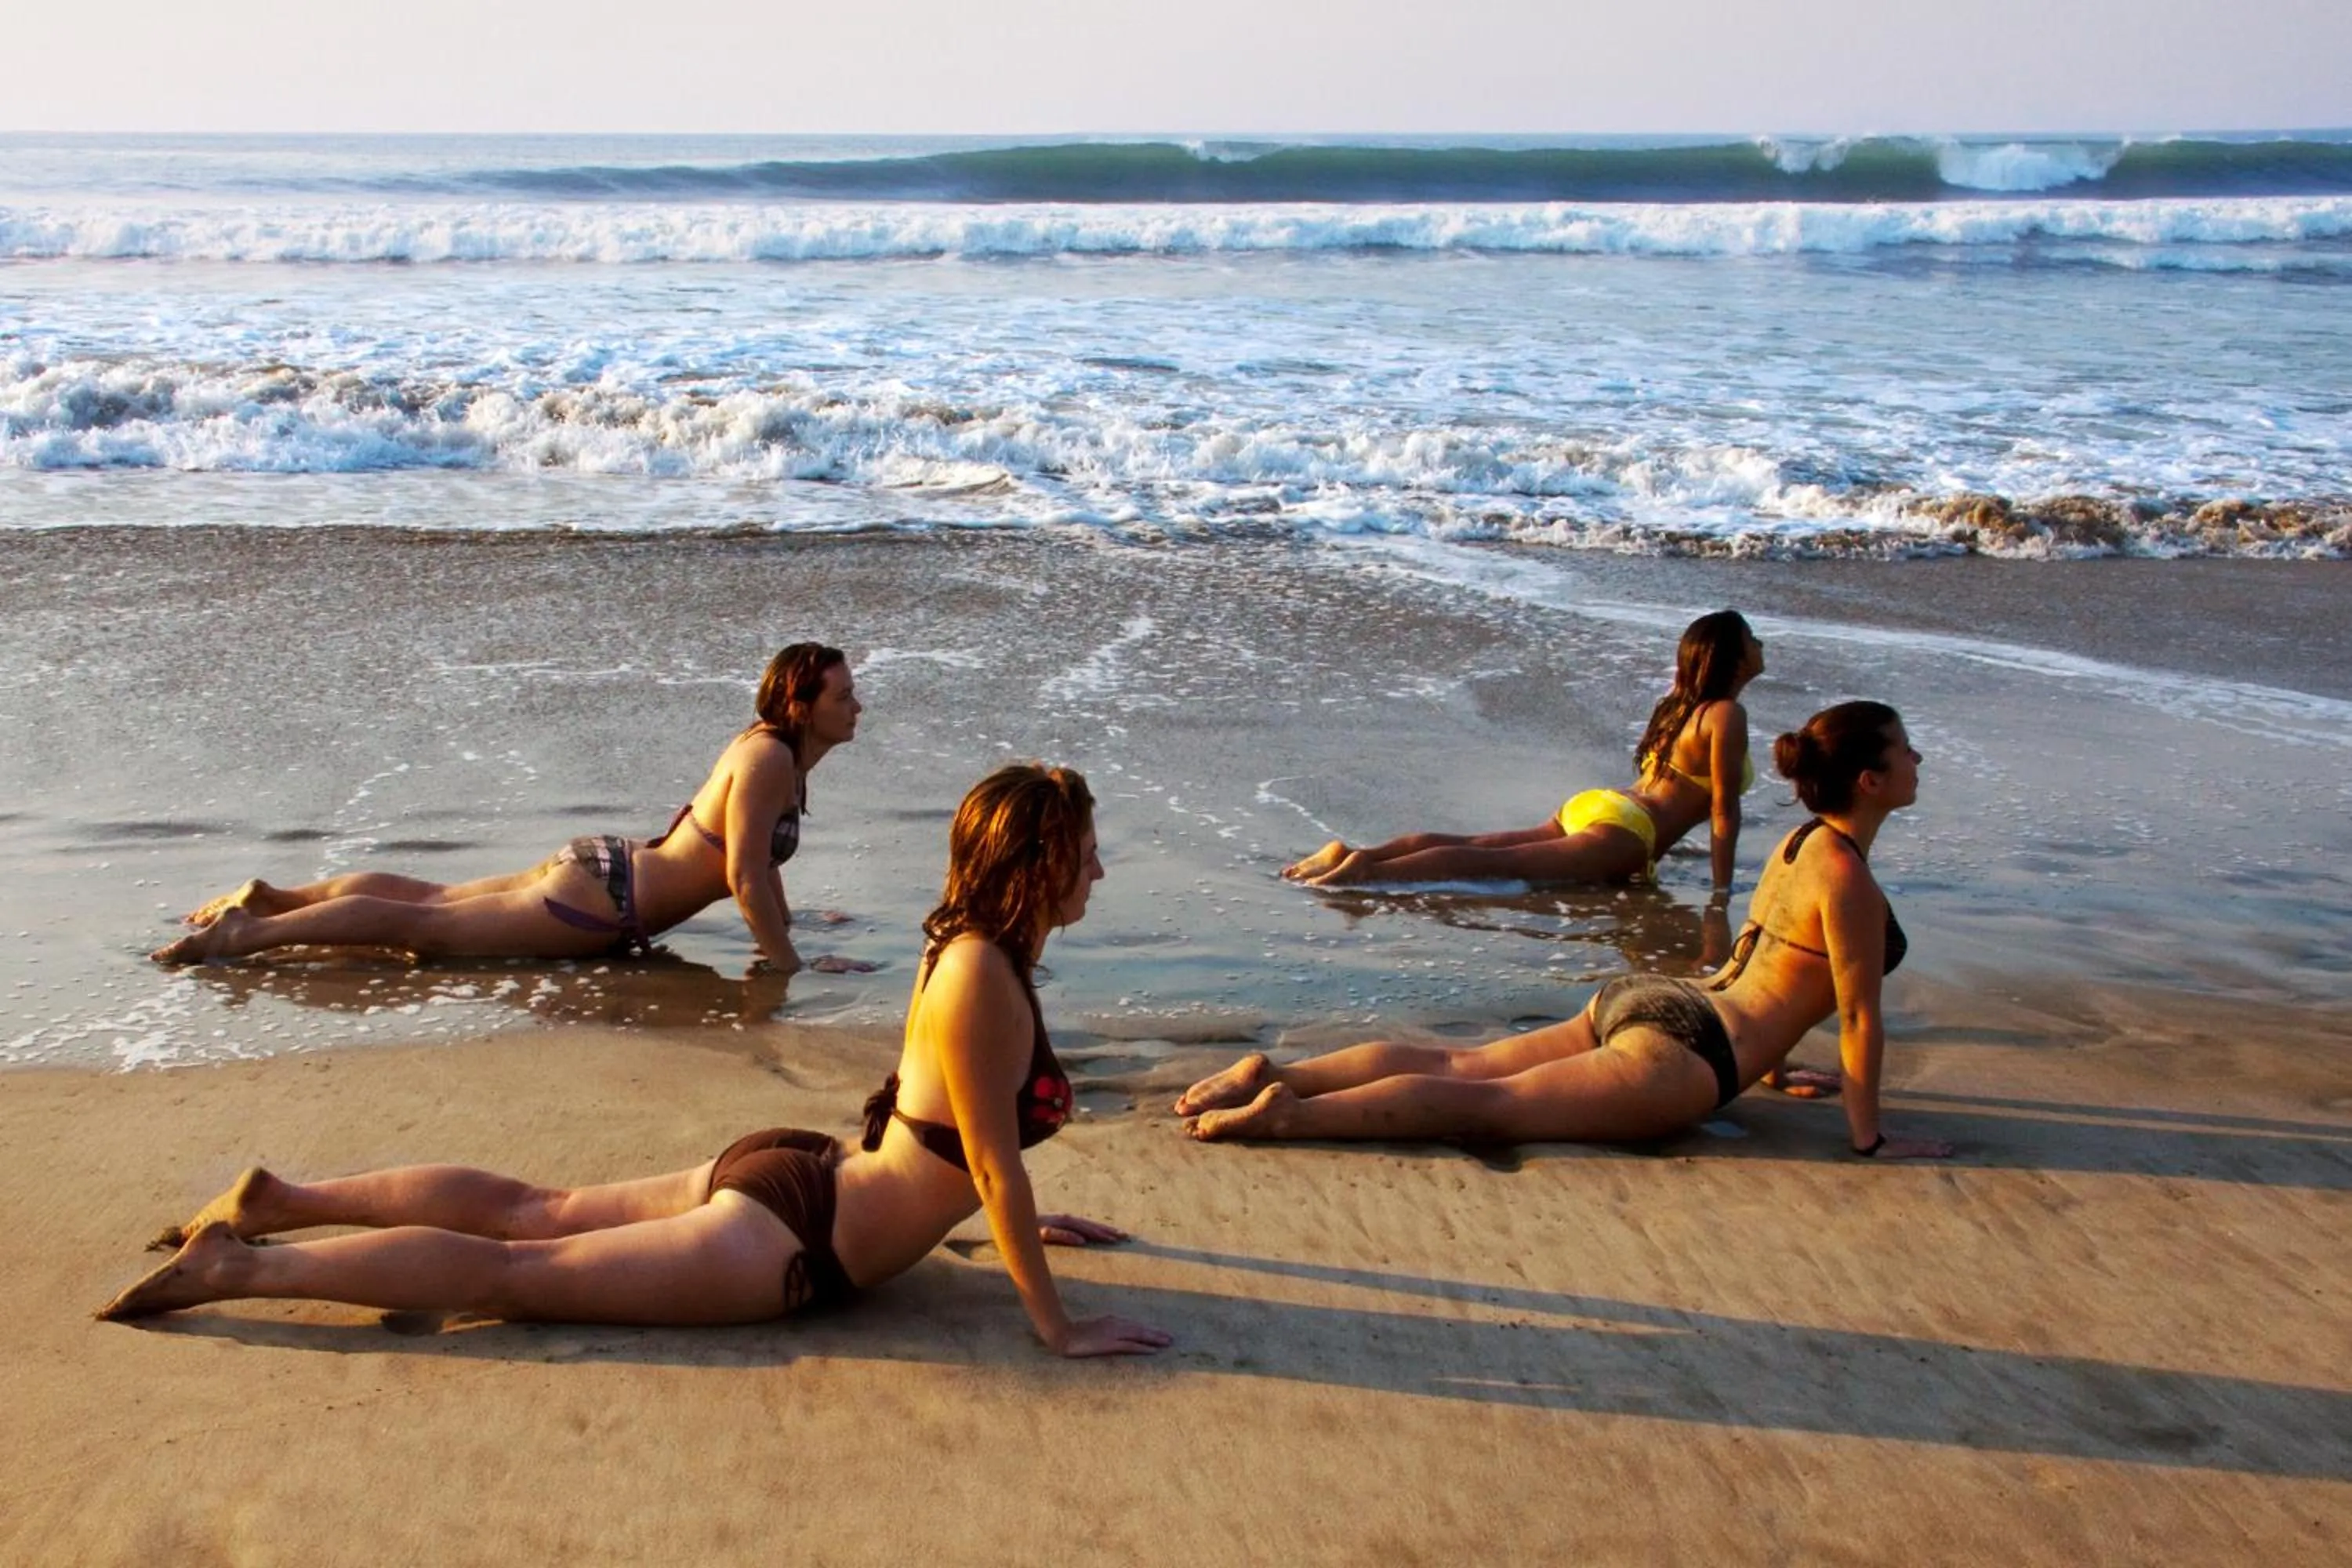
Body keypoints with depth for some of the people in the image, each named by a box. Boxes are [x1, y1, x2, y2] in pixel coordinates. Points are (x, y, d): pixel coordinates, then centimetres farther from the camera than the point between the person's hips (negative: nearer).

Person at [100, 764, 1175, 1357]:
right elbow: (996, 1167, -23)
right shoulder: (982, 979, -25)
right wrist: (1056, 1326, -18)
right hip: (790, 1238, -9)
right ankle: (236, 1269, -2)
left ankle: (281, 1202, 23)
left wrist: (1022, 1221, 27)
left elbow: (971, 1145, 21)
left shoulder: (976, 947, 7)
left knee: (529, 1209, 18)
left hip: (788, 1176, 9)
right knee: (510, 1275, -5)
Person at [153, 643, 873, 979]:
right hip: (601, 900, -9)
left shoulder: (777, 749, 8)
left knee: (430, 896, 17)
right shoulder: (769, 760, -22)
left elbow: (760, 853, 21)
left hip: (607, 866, 9)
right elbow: (745, 877, -27)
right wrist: (786, 963, -23)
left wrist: (785, 923, 21)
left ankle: (270, 898, 24)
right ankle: (245, 933, -3)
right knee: (421, 926, -5)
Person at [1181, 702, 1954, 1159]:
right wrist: (1869, 1138, -4)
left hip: (1644, 997, 9)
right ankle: (1291, 1112, -24)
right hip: (1681, 1046, -9)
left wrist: (1765, 1061, 35)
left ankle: (1276, 1074, -4)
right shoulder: (1848, 877, -13)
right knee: (1485, 1105, -14)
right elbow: (1860, 1017, -11)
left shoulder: (1802, 842, 16)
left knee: (1456, 1065, 4)